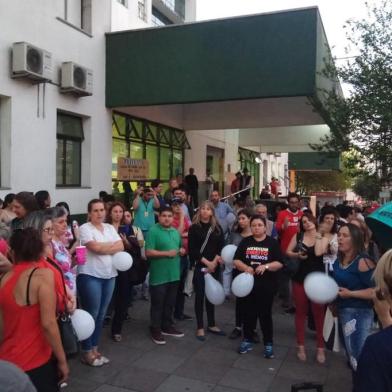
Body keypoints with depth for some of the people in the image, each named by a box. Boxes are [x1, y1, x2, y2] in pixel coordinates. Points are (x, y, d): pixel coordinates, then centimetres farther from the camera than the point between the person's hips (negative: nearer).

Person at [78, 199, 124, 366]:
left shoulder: (110, 228, 12)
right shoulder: (85, 228, -6)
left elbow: (121, 246, 2)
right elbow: (95, 248, -18)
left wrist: (103, 247, -10)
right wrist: (112, 246, -5)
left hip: (109, 276, 6)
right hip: (90, 276, -6)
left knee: (101, 315, 13)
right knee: (91, 314, 1)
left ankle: (95, 349, 25)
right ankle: (87, 352, 14)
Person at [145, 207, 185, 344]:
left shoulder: (176, 232, 11)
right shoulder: (153, 231, -12)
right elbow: (148, 252, -19)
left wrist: (182, 251, 2)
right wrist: (167, 253, -21)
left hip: (174, 274, 7)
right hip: (159, 276, -7)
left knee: (170, 303, 18)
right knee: (157, 304, 4)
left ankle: (167, 326, 32)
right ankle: (155, 330, 18)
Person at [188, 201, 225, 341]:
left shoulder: (217, 227, 7)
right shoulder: (194, 228, -3)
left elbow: (220, 247, 3)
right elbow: (192, 249, -8)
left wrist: (214, 262, -10)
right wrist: (206, 262, -13)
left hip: (214, 267, 3)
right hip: (199, 266, -3)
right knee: (200, 296, 1)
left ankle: (211, 325, 24)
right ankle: (200, 327, 10)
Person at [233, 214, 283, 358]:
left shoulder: (272, 243, 0)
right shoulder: (245, 242, 6)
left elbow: (279, 263, -5)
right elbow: (236, 260, 2)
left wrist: (266, 266, -21)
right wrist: (245, 267, -16)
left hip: (266, 285, -2)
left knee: (265, 314, 4)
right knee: (248, 313, 11)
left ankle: (268, 344, 17)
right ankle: (247, 340, 25)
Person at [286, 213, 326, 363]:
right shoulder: (298, 236, 2)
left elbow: (319, 252, -15)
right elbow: (288, 252, 5)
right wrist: (297, 255, -11)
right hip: (300, 279, 2)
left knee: (319, 314, 4)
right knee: (300, 312, 11)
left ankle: (320, 348, 16)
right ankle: (301, 346, 23)